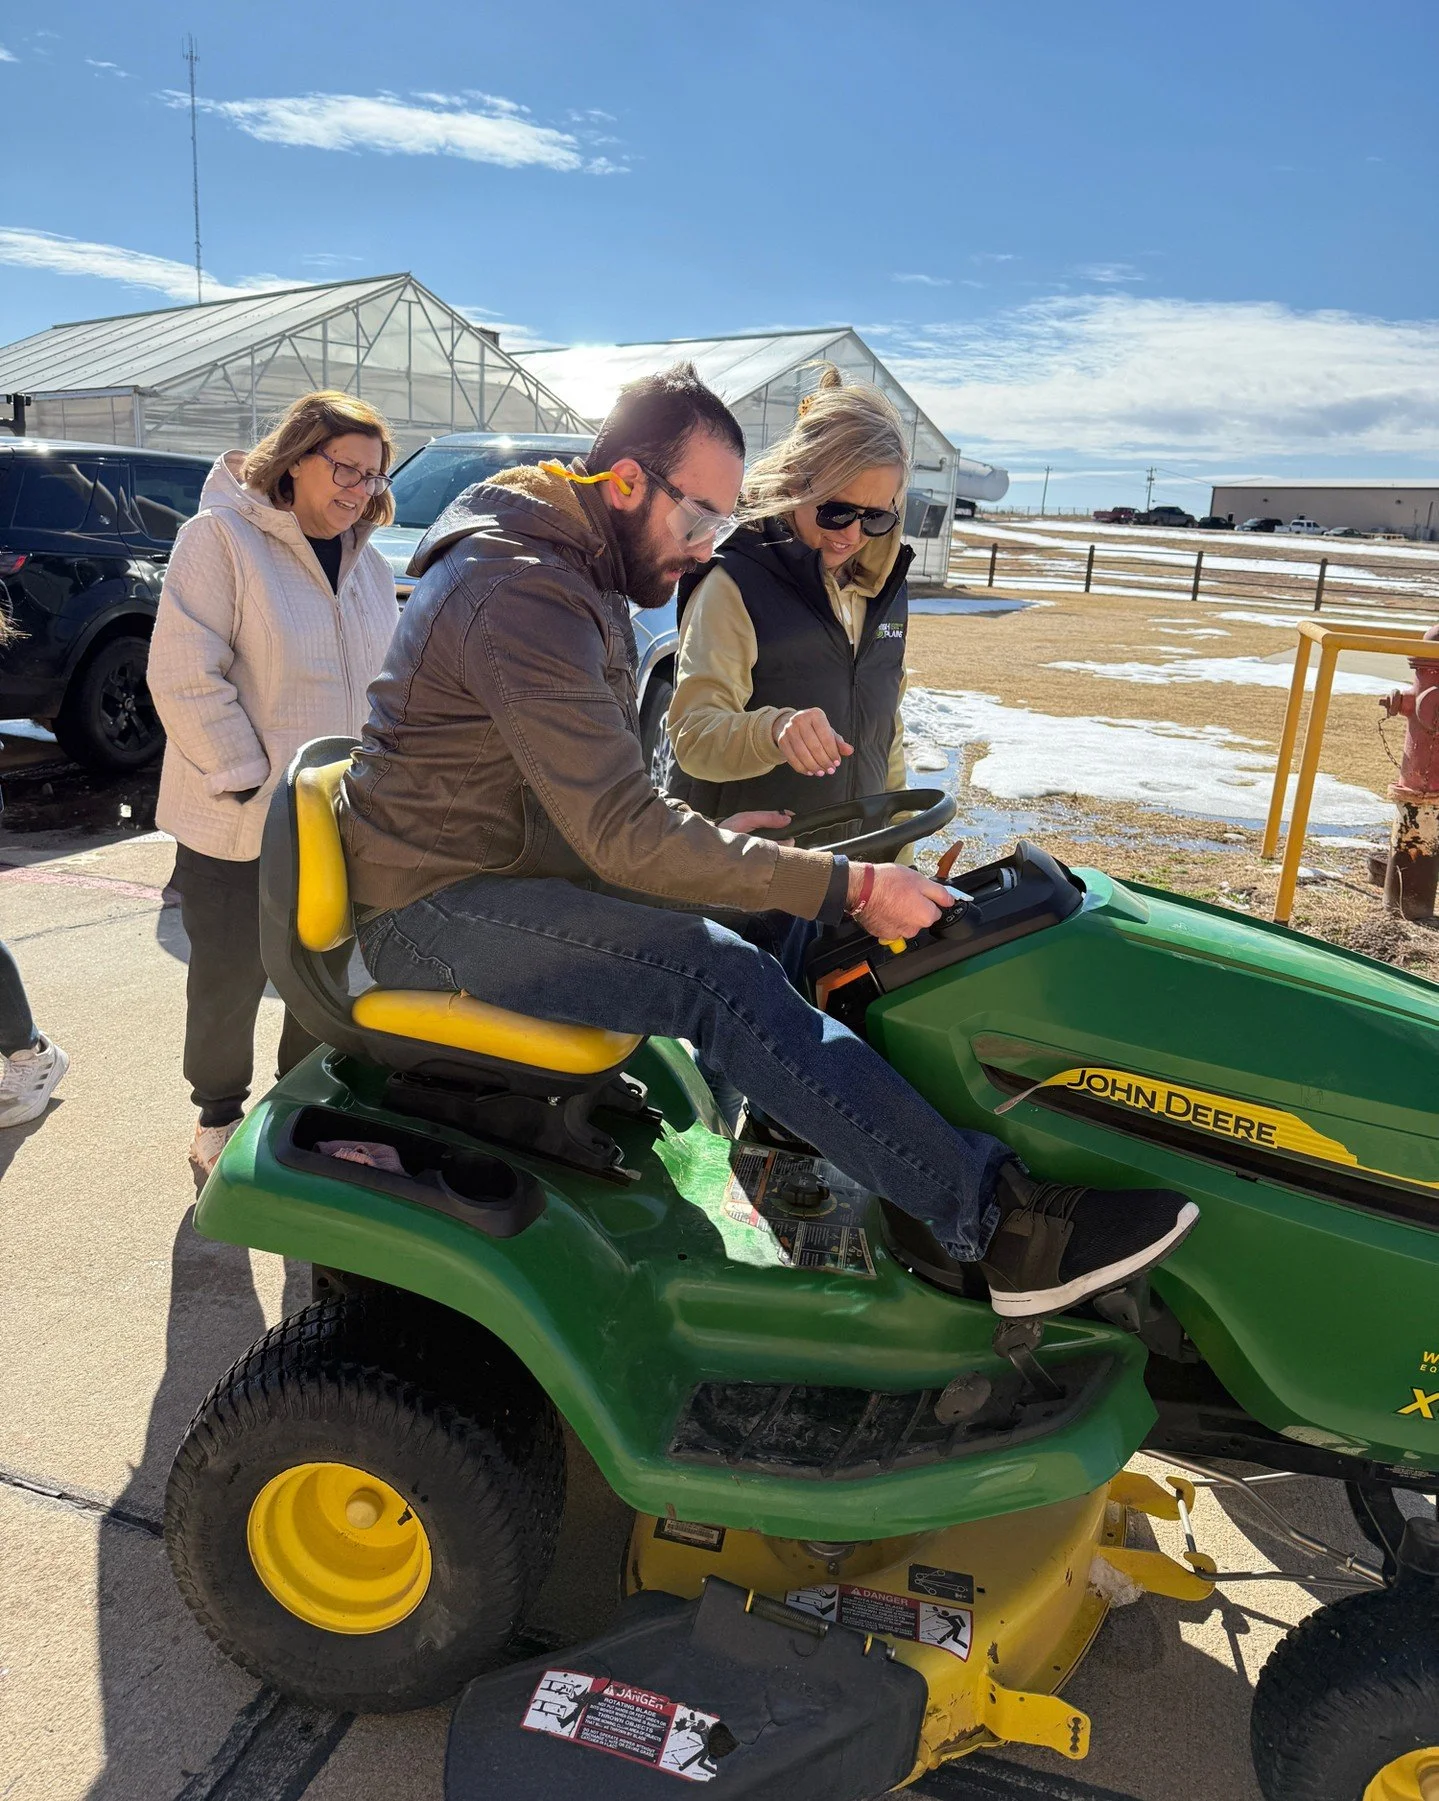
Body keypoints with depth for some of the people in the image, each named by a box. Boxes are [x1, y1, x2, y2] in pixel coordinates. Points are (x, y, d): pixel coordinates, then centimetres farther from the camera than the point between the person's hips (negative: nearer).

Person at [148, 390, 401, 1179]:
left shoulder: (367, 562, 11)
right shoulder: (221, 537, -10)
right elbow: (184, 676, -16)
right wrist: (249, 782, -17)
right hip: (237, 821, -6)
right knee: (230, 981, 8)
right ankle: (218, 1118, 29)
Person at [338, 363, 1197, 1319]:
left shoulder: (577, 575, 13)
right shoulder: (523, 593, -22)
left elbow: (606, 800, 21)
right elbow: (623, 834, -28)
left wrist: (704, 834, 6)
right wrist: (850, 886, -26)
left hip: (520, 862, 10)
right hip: (436, 909, -10)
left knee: (776, 926, 1)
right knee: (721, 977, -28)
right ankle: (1004, 1223, -26)